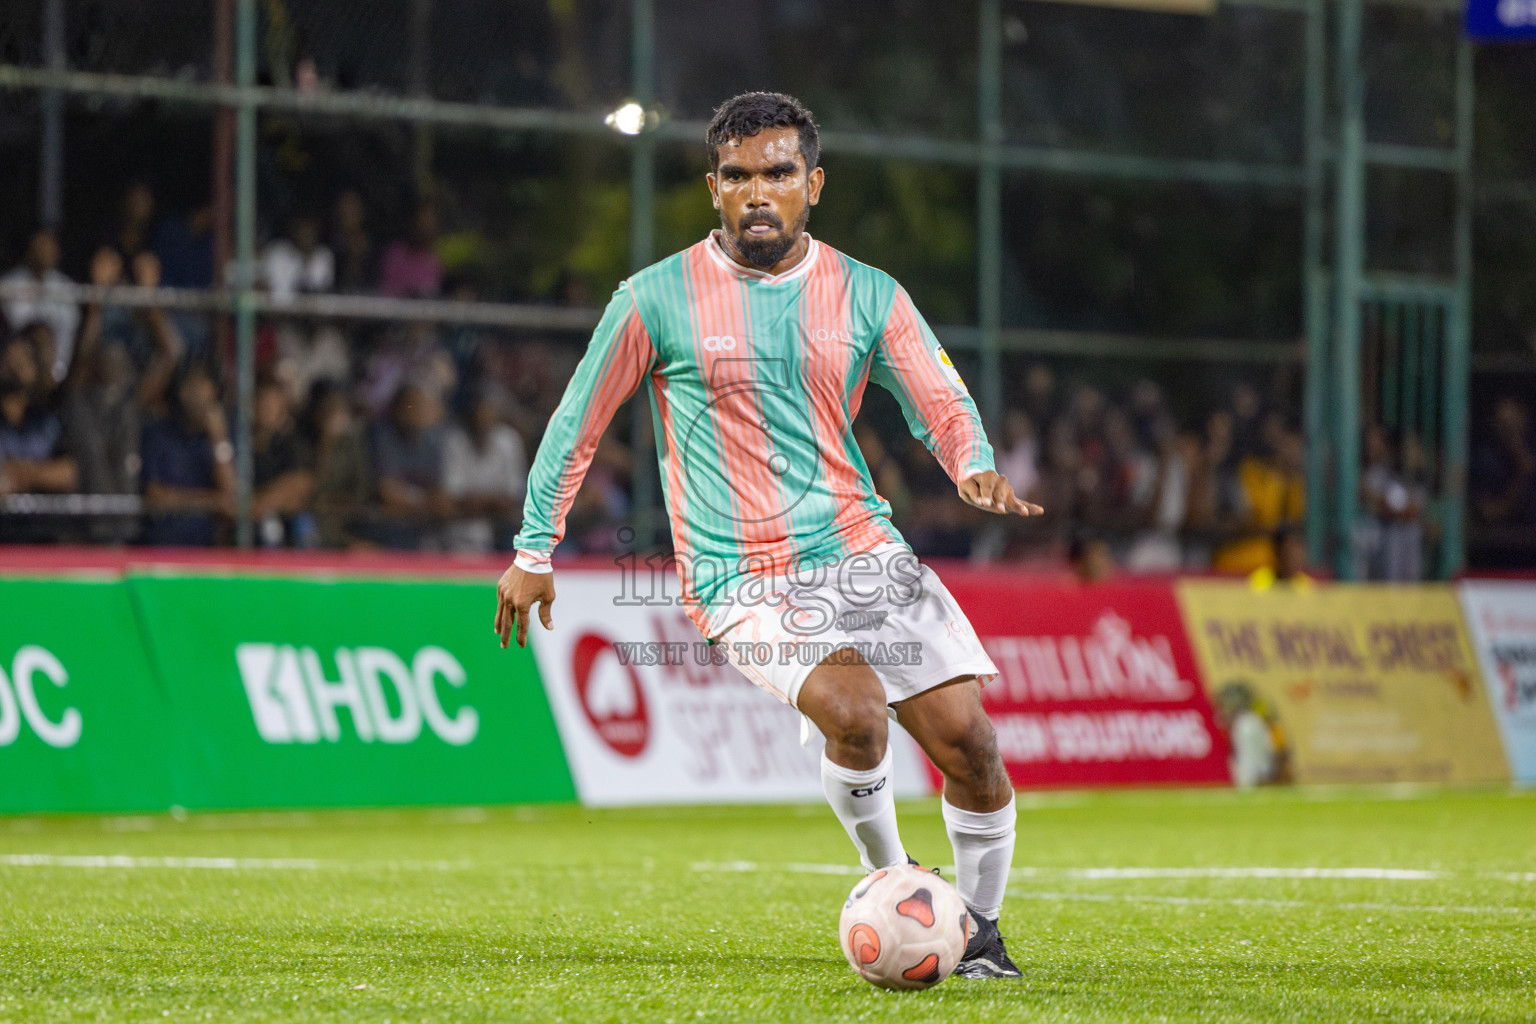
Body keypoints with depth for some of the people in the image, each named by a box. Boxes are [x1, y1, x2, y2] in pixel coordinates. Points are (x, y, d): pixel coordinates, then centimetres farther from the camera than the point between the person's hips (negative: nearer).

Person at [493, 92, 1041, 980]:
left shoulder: (869, 296, 7)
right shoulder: (656, 300, -1)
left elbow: (944, 406, 5)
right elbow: (578, 422, 8)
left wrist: (976, 467, -18)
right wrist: (534, 549, 10)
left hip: (861, 549, 4)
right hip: (739, 579, -4)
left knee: (969, 739, -8)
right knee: (855, 709, -29)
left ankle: (979, 929, 15)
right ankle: (888, 884, -3)